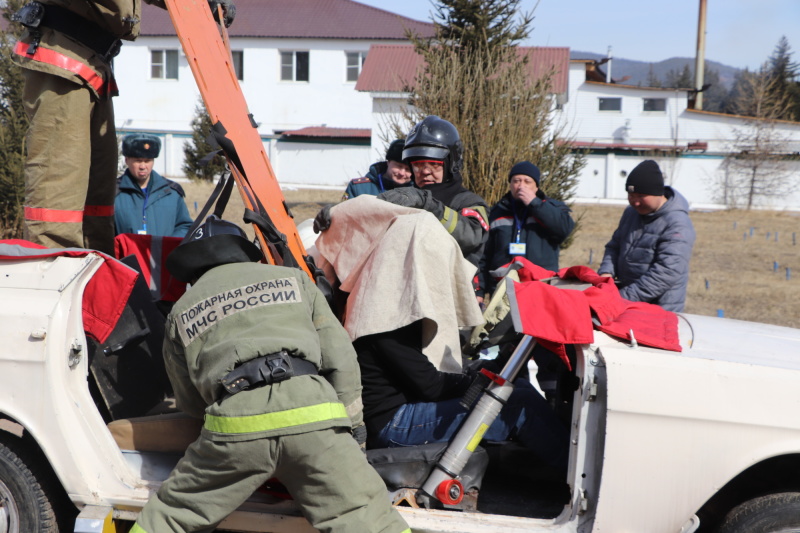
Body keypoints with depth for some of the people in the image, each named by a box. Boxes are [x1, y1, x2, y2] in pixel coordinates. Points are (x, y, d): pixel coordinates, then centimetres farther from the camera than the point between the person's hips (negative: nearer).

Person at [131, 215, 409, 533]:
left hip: (234, 422, 1)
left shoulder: (181, 311, 27)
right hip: (312, 411, 0)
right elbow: (340, 359, 16)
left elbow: (190, 405, 30)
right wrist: (353, 427, 19)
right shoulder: (292, 278, 25)